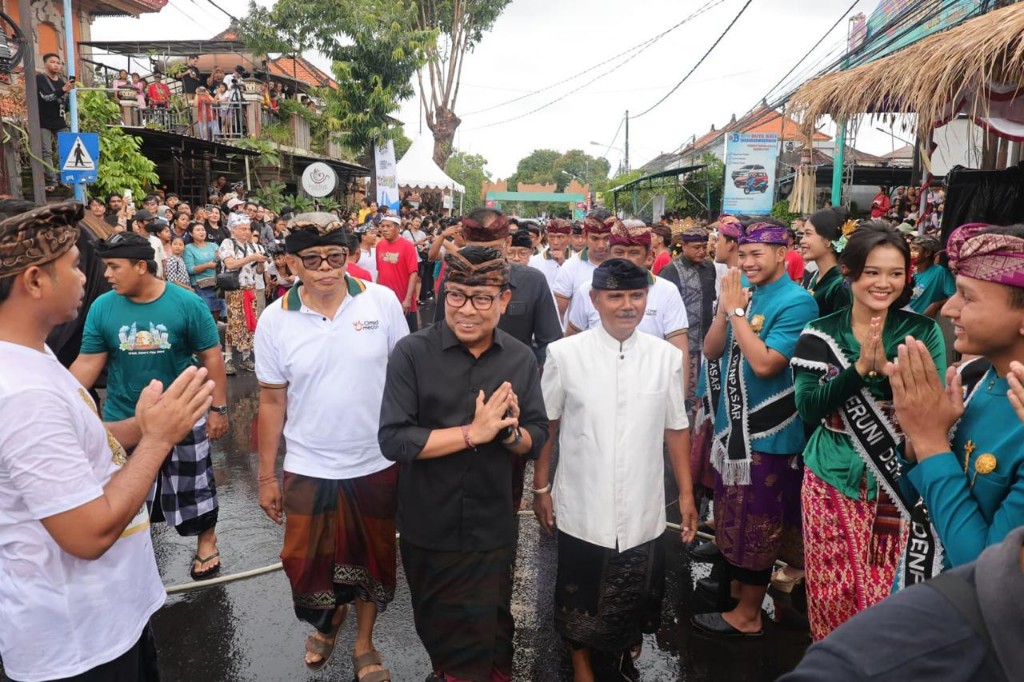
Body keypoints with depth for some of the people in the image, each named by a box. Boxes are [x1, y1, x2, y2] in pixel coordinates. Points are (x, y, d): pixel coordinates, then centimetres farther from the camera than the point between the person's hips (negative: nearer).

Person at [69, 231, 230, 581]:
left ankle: (207, 542, 36)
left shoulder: (186, 303, -13)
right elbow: (89, 363, -4)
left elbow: (211, 358, -7)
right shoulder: (102, 307, -7)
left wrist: (219, 408, -7)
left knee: (193, 485, 13)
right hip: (122, 420, 2)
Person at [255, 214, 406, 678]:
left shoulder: (382, 302, -10)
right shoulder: (274, 321, -7)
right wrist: (266, 476, 3)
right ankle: (329, 617, 47)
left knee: (371, 559, 16)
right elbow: (272, 402, 0)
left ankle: (364, 644, 41)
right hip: (309, 470, 1)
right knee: (305, 566, 13)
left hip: (377, 463, 0)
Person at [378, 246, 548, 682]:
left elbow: (537, 439, 1)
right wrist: (473, 433, -24)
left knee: (489, 639, 17)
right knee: (437, 631, 24)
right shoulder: (411, 353, -15)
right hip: (428, 529, -1)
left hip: (493, 531, 1)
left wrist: (510, 433, -21)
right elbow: (393, 440, -21)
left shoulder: (521, 360, -4)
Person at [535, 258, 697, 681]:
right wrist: (541, 487, 3)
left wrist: (686, 494, 5)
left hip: (643, 509, 2)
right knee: (581, 595, 16)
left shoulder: (666, 356, -5)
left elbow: (676, 428, 3)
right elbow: (546, 424, -1)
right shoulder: (564, 354, -10)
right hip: (581, 507, -1)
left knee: (638, 594, 18)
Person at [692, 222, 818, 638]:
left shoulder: (796, 302, -17)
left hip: (767, 431, -7)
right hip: (732, 423, 8)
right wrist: (725, 308, -11)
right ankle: (736, 590, 39)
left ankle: (747, 615, 20)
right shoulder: (745, 292, 5)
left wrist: (737, 311, -19)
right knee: (735, 519, 20)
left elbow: (764, 364, -25)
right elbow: (711, 351, 3)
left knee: (757, 524, 5)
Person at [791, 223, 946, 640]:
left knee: (887, 590, 8)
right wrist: (860, 367, -23)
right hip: (832, 478, 0)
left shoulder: (923, 332, -2)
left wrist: (886, 367, -25)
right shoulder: (820, 334, -2)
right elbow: (808, 408, -11)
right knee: (835, 588, 8)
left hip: (898, 479, 0)